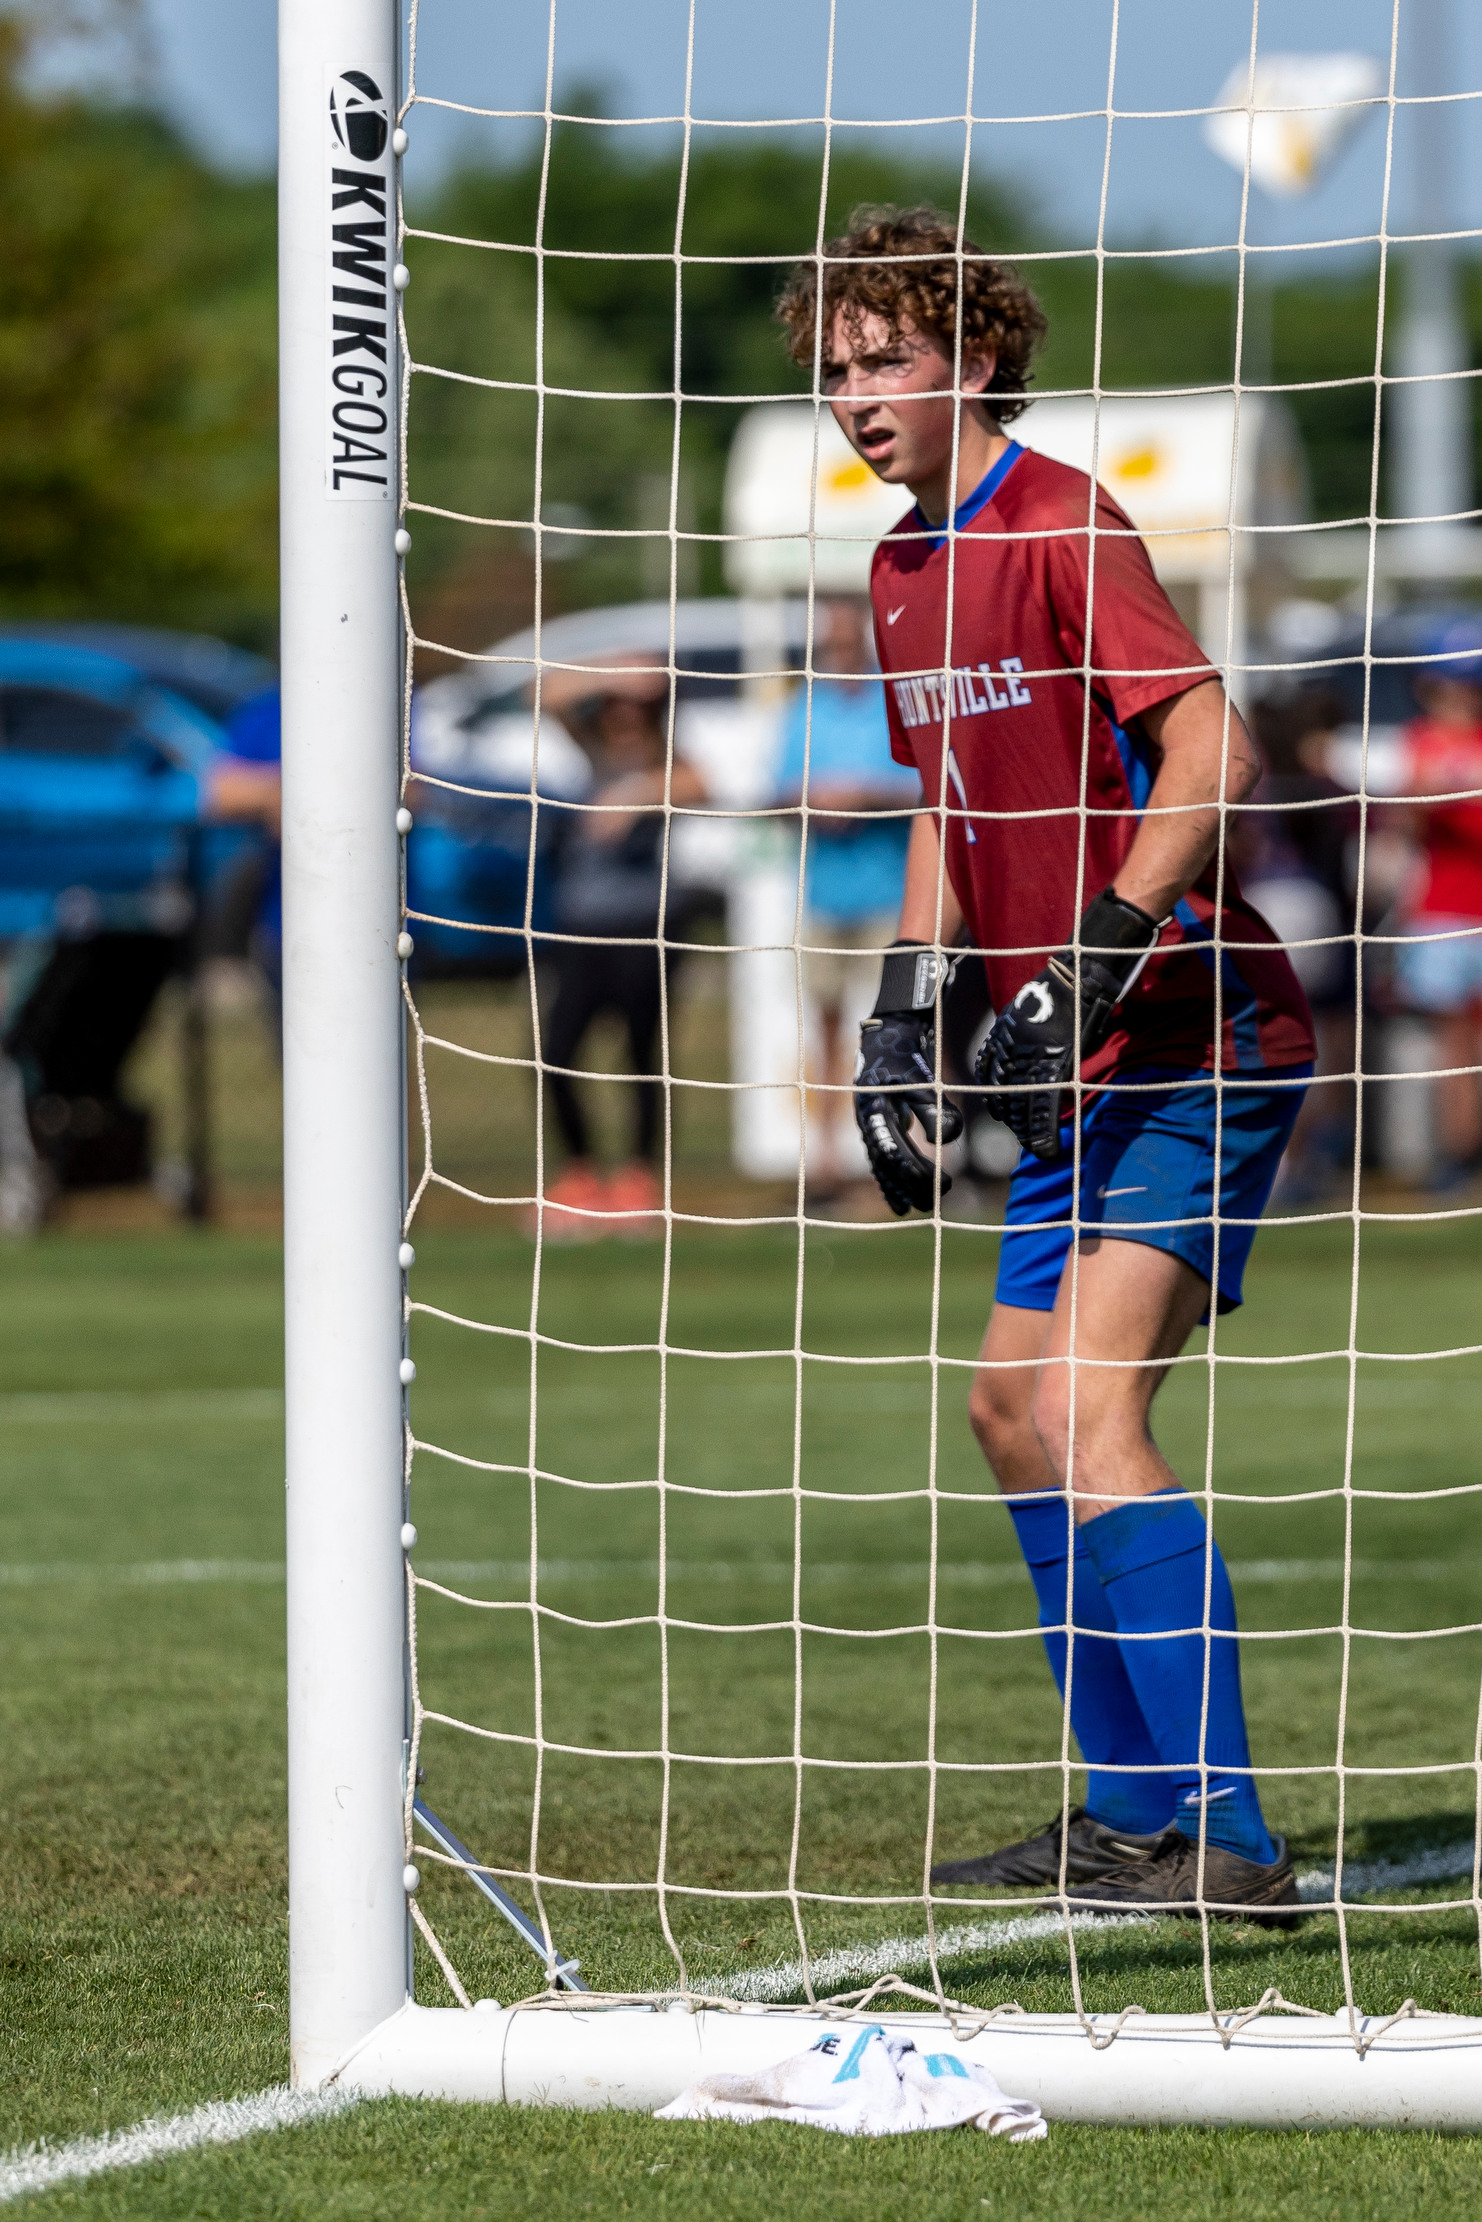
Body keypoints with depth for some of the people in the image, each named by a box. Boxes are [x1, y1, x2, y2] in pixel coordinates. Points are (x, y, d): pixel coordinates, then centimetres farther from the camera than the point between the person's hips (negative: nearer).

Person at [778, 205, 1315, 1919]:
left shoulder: (1059, 525, -15)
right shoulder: (907, 570, 13)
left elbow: (1210, 748, -24)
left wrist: (1090, 965, -26)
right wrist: (907, 1005, 16)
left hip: (1193, 1041, -10)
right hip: (1080, 1070, 10)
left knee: (1089, 1407, -20)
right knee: (1014, 1411, 13)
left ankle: (1225, 1841, -24)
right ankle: (1136, 1813, 23)